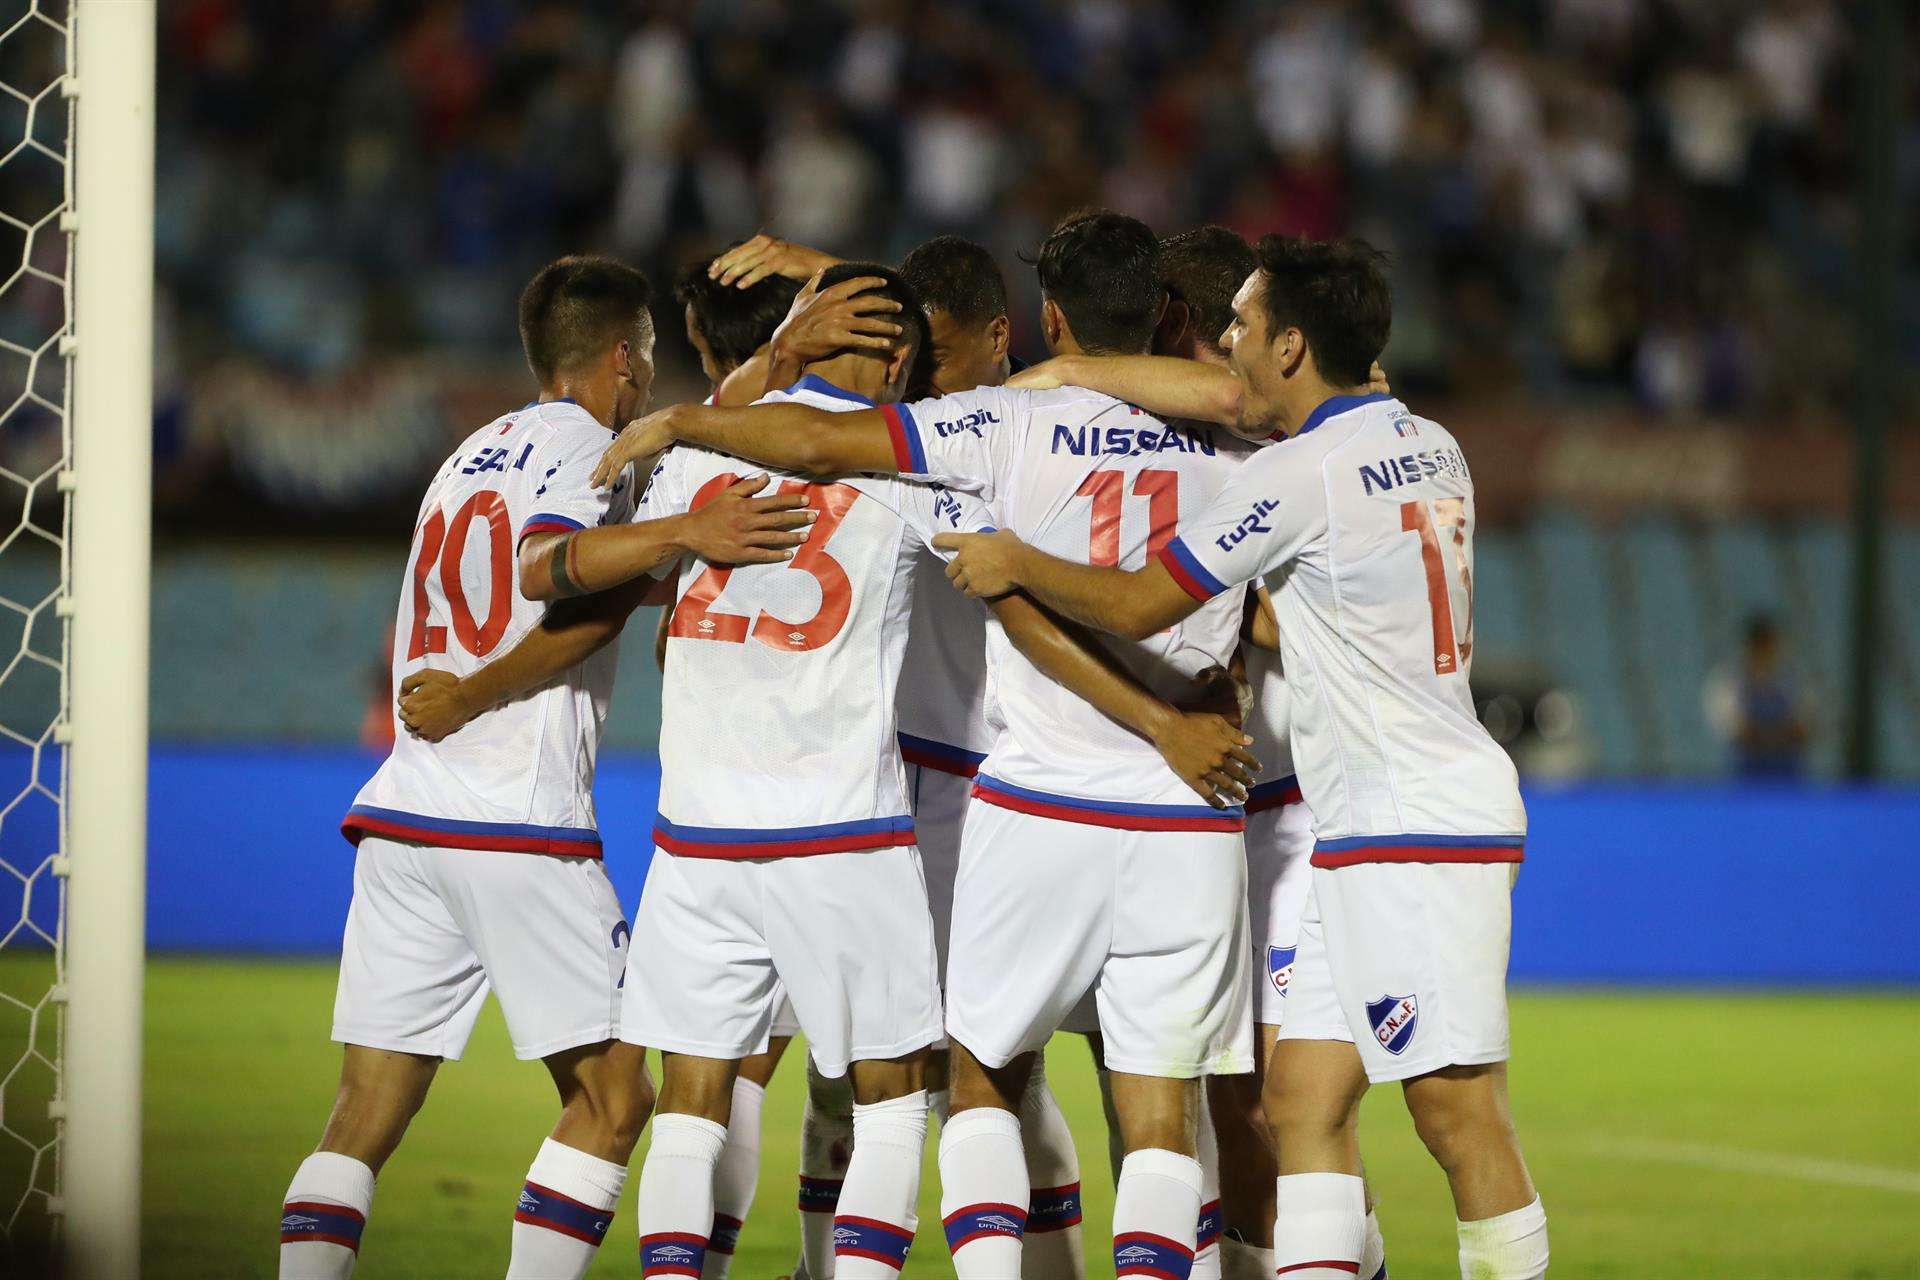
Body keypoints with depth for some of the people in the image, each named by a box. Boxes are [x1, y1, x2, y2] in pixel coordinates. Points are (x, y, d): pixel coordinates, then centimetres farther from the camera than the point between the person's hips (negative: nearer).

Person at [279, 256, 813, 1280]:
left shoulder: (472, 455, 22)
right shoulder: (586, 450, 0)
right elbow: (548, 562, -21)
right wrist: (682, 533, -30)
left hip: (402, 811, 7)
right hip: (520, 824, -7)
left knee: (365, 1116, 4)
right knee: (609, 1098, 2)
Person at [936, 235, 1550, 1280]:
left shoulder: (1301, 474, -13)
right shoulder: (1427, 444, 13)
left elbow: (1137, 606, -6)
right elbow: (1226, 397, 21)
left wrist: (1016, 562, 11)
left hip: (1417, 835, -10)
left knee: (1458, 1117, -10)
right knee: (1302, 1103, 6)